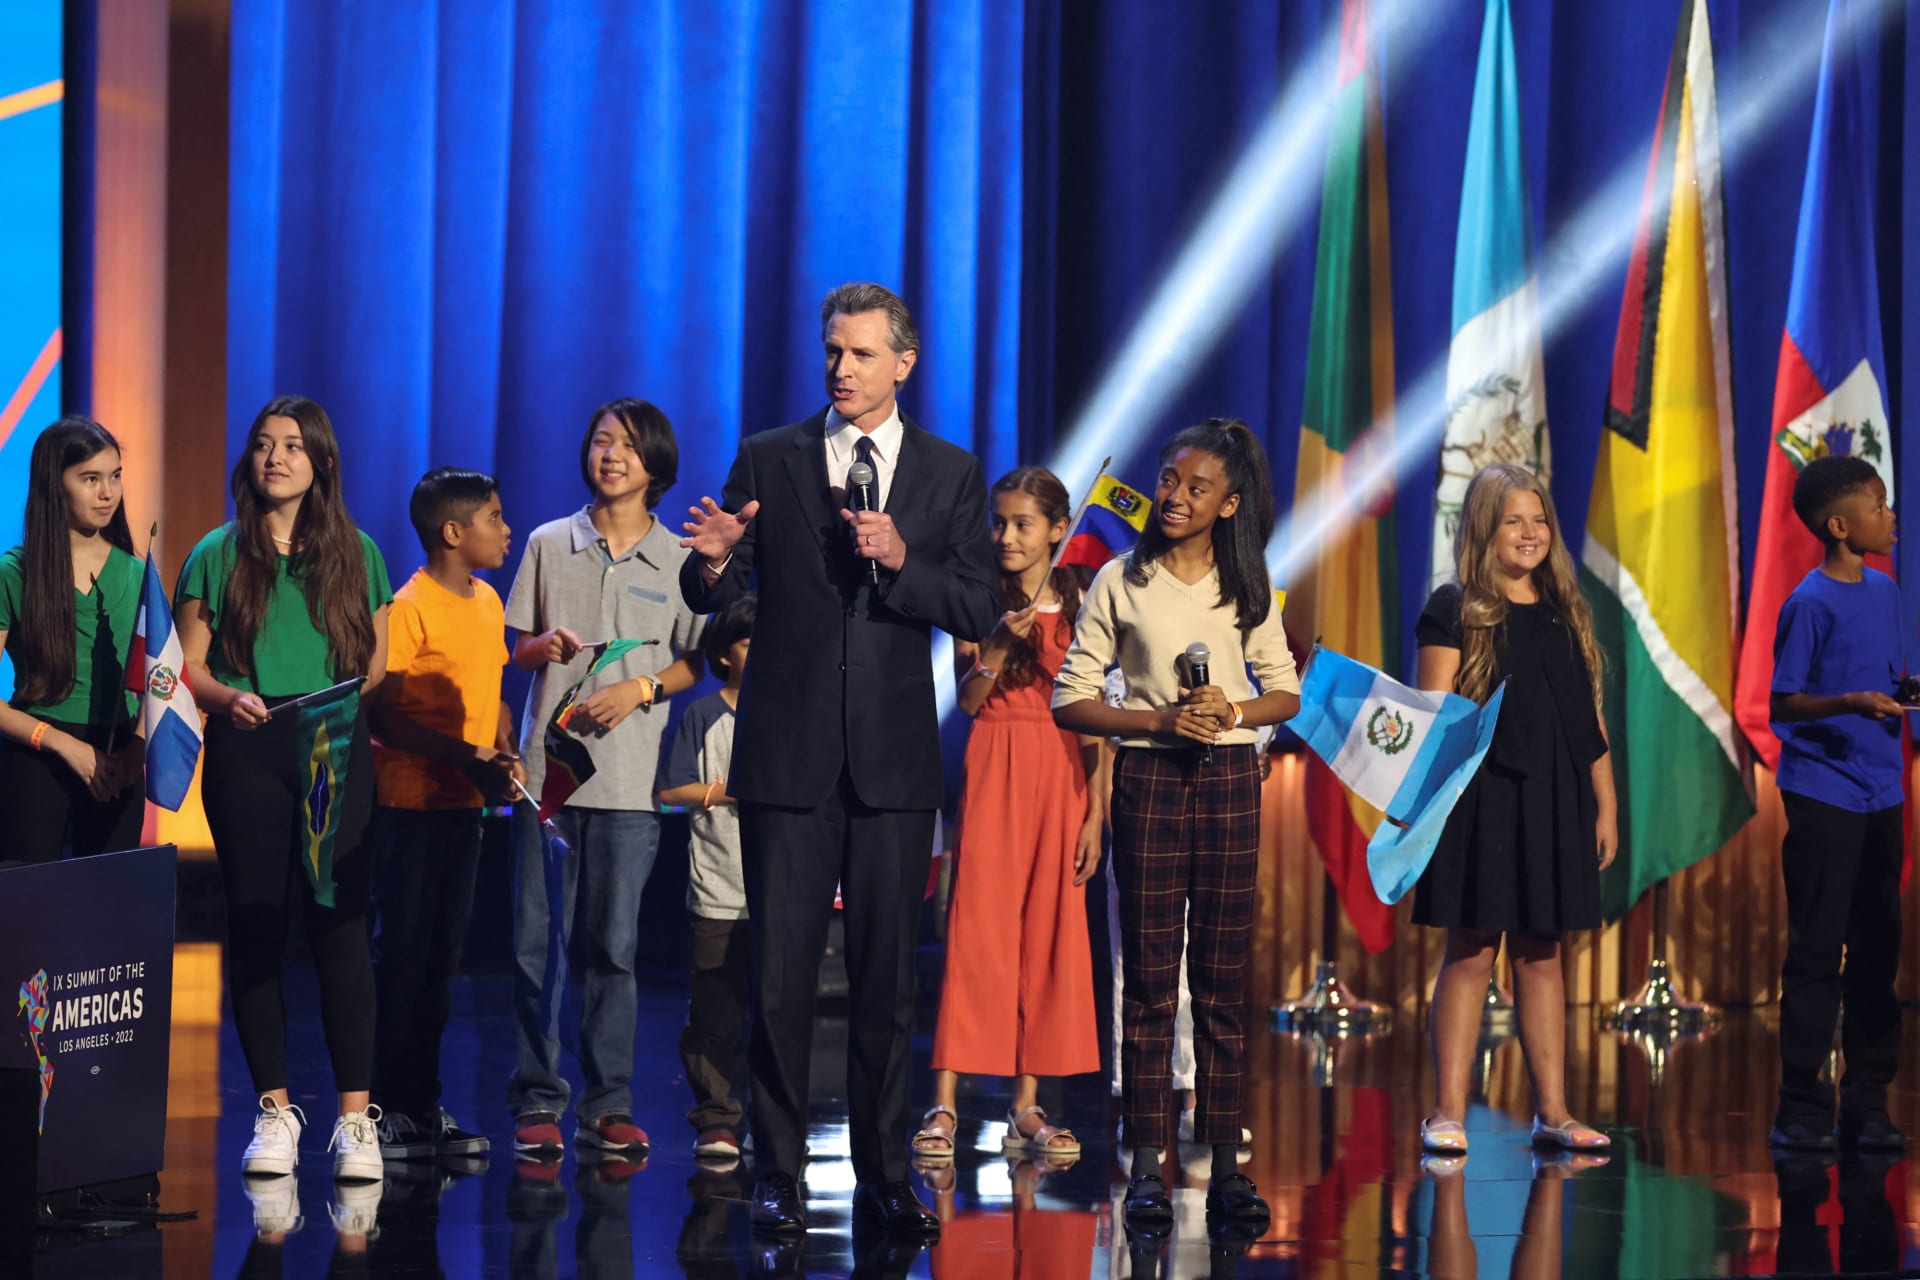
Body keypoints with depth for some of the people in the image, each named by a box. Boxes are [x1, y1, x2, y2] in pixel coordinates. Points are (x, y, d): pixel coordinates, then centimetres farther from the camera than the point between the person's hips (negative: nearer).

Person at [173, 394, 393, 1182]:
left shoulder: (356, 554, 11)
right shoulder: (217, 555, 8)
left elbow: (377, 662, 12)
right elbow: (187, 665, 5)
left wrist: (347, 699, -8)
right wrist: (229, 699, -14)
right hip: (246, 753, 0)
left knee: (339, 924, -6)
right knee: (255, 929, 1)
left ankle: (355, 1116, -5)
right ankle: (275, 1110, 10)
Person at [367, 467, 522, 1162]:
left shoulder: (487, 602, 11)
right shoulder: (409, 607, -12)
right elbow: (382, 713, -16)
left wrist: (506, 757, 2)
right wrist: (465, 756, -21)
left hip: (465, 802, 7)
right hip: (409, 799, -7)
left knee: (442, 954, 10)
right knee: (402, 950, -4)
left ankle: (423, 1104, 17)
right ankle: (389, 1109, 1)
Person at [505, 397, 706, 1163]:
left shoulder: (679, 561, 7)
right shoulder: (549, 545, 9)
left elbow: (694, 663, 9)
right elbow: (513, 647, 12)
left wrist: (642, 689, -8)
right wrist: (545, 648, -9)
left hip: (629, 776, -1)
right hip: (546, 765, 1)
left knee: (615, 945, 0)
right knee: (538, 942, -1)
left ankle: (609, 1107, 5)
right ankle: (538, 1102, 5)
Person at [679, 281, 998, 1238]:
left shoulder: (950, 474, 7)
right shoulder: (767, 460, 5)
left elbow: (979, 611, 0)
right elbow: (714, 598, -1)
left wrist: (900, 560, -17)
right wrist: (712, 561, -24)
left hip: (894, 759, 1)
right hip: (788, 754, -1)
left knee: (887, 977, 5)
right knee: (780, 974, -1)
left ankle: (882, 1176, 13)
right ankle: (777, 1175, 5)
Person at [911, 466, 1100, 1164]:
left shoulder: (1080, 604, 5)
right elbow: (967, 698, 1)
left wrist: (1096, 812, 0)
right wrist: (999, 643, -17)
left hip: (1062, 776, 2)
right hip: (995, 766, -2)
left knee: (1050, 934, 2)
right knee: (976, 929, -8)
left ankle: (1027, 1106, 7)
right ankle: (944, 1103, -9)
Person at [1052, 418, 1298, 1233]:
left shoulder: (1247, 586, 8)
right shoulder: (1121, 583, 1)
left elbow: (1286, 692, 12)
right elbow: (1069, 700, -1)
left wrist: (1238, 710, -10)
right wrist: (1160, 720, -14)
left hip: (1230, 779, 2)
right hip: (1149, 777, -2)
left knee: (1223, 981, 3)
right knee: (1150, 978, -2)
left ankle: (1225, 1165, 4)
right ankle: (1146, 1165, 0)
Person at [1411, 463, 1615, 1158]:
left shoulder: (1565, 614, 13)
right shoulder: (1455, 612, -1)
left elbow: (1590, 722, 15)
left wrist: (1605, 807, 12)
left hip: (1554, 804, 4)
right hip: (1481, 800, -4)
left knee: (1541, 956, 8)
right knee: (1471, 952, -3)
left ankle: (1552, 1112, 11)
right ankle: (1448, 1112, 1)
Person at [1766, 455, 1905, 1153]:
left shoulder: (1883, 590, 11)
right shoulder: (1810, 605, -10)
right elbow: (1781, 704, -11)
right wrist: (1849, 703, -25)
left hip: (1879, 794, 7)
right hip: (1821, 797, -7)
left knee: (1878, 948, 7)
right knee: (1816, 951, -4)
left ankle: (1867, 1104, 13)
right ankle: (1801, 1108, 1)